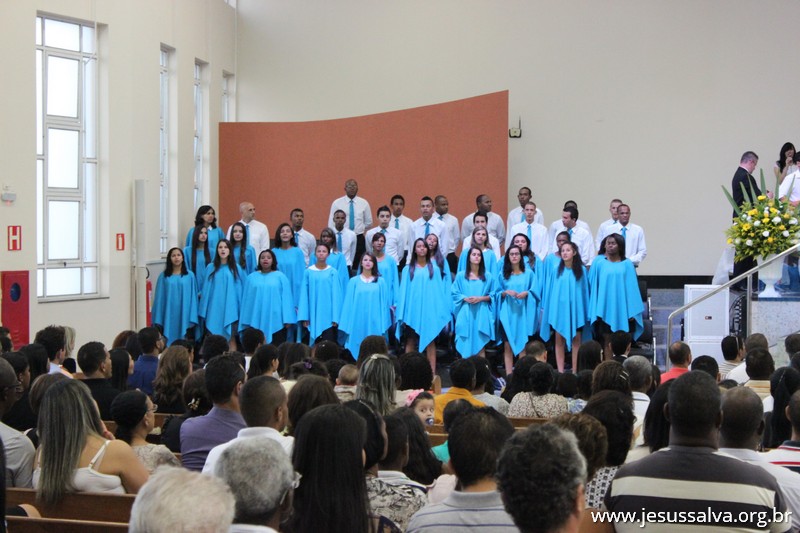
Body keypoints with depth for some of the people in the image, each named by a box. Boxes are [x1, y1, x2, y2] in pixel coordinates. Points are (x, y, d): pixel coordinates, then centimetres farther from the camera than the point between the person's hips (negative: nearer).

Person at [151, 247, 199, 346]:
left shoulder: (190, 276, 5)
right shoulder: (164, 276, 6)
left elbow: (193, 297, 4)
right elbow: (159, 298, 5)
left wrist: (192, 320, -4)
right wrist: (158, 321, -1)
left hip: (184, 317, 0)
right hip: (169, 316, 0)